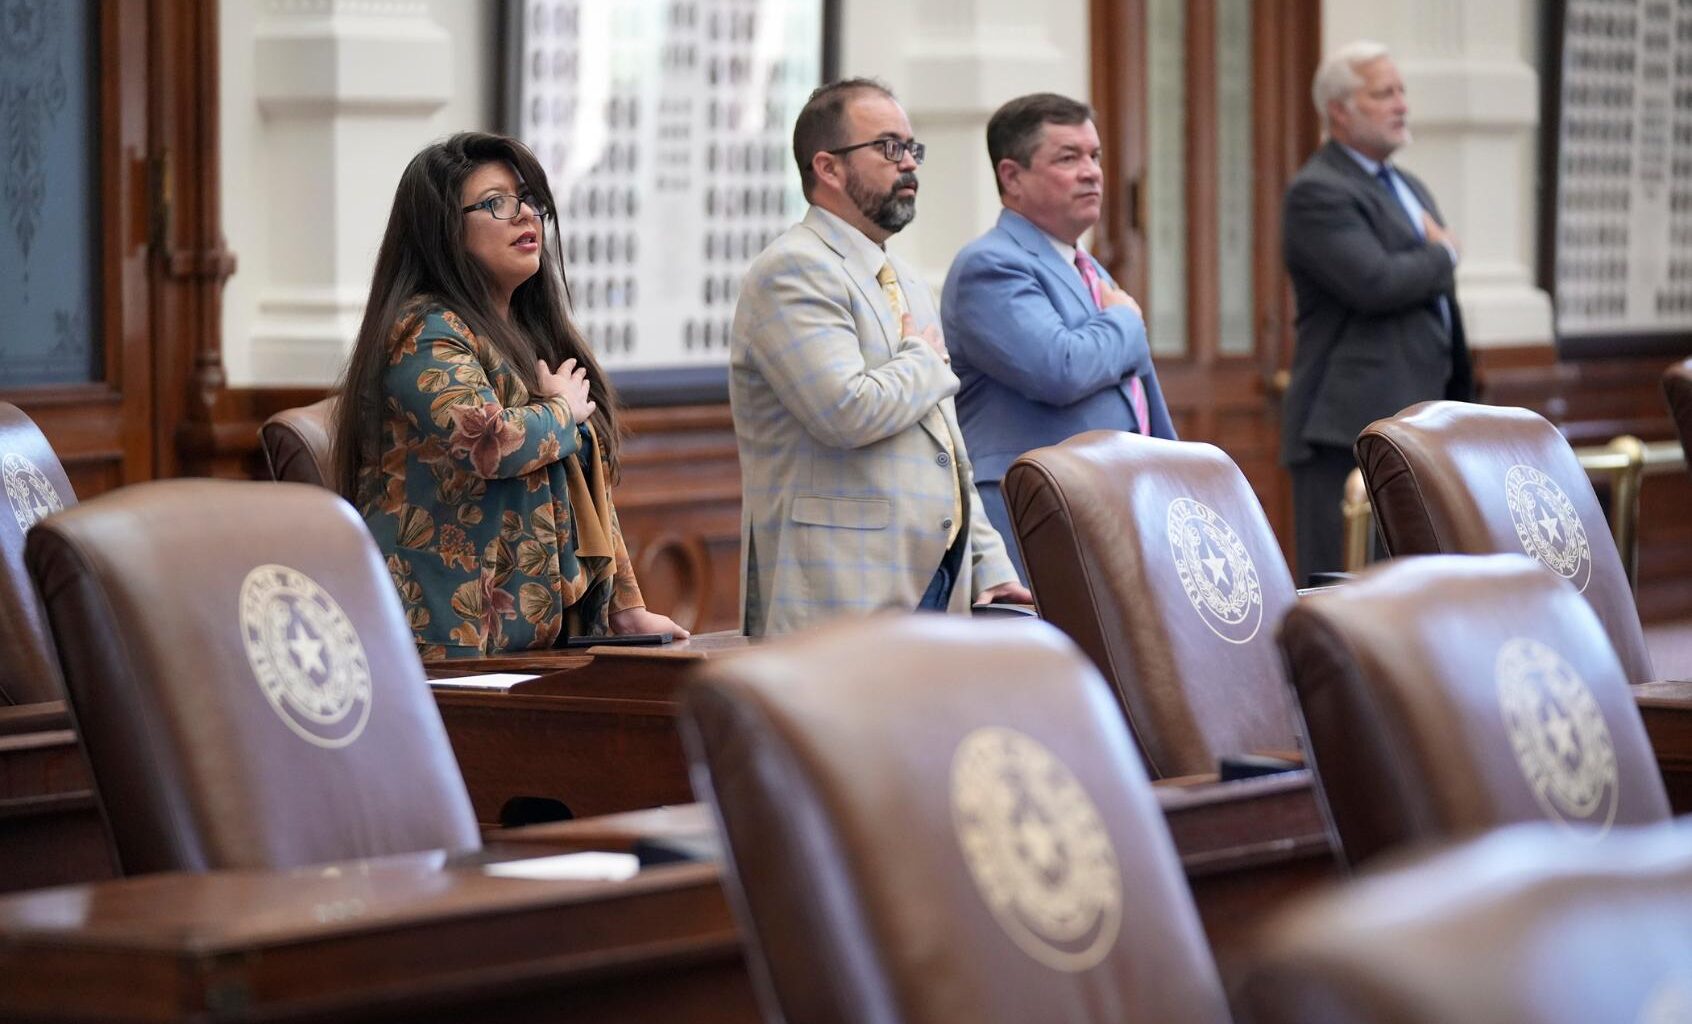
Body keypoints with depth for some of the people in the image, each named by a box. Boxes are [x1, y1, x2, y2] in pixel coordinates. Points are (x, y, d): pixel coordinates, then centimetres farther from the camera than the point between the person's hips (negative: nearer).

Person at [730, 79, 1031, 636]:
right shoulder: (794, 270, -7)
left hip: (938, 587, 9)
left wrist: (991, 570, 17)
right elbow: (847, 412, -21)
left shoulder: (905, 283, 23)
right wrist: (927, 361, -3)